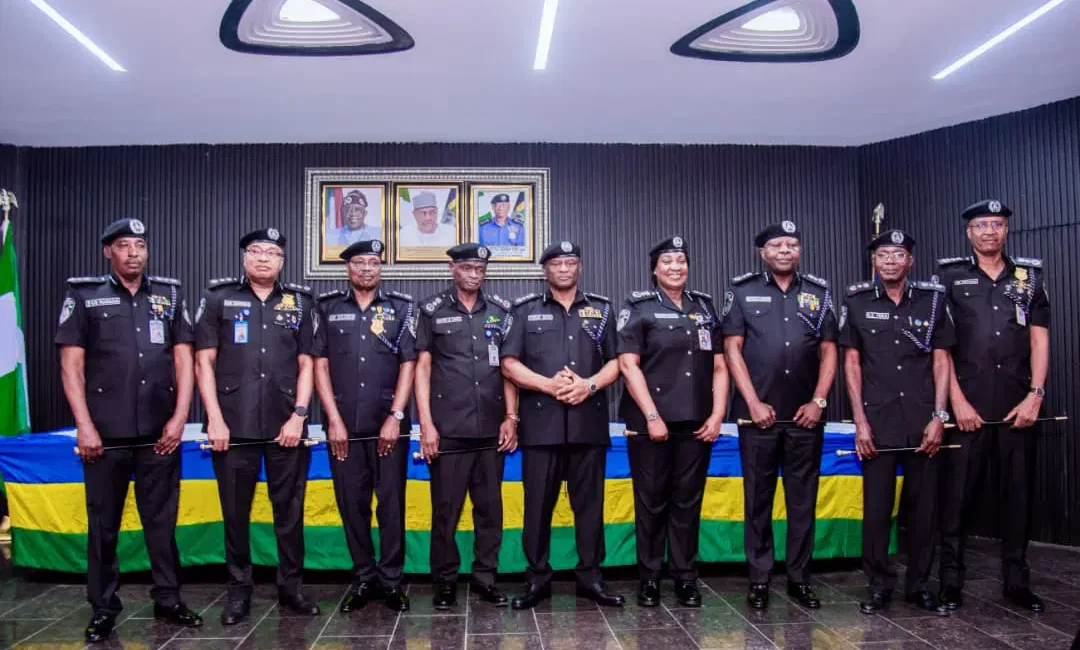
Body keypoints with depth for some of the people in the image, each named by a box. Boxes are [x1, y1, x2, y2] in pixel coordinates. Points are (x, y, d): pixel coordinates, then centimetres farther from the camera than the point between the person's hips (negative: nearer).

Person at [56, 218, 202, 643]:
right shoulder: (84, 296, 4)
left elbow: (183, 358, 7)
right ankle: (103, 608, 19)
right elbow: (71, 364, 0)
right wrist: (84, 425, -8)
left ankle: (168, 600, 19)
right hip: (105, 432, -1)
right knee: (103, 524, 7)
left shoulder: (170, 295, 9)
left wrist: (180, 417, -2)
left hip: (160, 432, 2)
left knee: (162, 520, 8)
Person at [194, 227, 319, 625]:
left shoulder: (300, 302, 8)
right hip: (233, 426, -1)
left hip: (286, 426, 1)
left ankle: (291, 586, 20)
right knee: (235, 513, 8)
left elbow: (306, 363, 7)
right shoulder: (219, 297, 5)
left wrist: (299, 415, -3)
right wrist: (215, 419, -6)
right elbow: (204, 361, 2)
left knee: (290, 511, 7)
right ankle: (239, 590, 21)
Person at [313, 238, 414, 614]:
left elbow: (408, 365, 1)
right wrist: (334, 419, -4)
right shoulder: (328, 308, 7)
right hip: (343, 425, 1)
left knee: (391, 503, 2)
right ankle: (363, 579, 18)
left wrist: (395, 417, -7)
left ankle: (391, 580, 12)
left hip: (389, 425, -1)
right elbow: (320, 364, 3)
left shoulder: (400, 308, 5)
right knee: (351, 504, 6)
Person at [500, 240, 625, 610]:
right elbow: (510, 364, 1)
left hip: (589, 422, 1)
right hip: (540, 422, -1)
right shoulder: (526, 310, 8)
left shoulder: (601, 309, 12)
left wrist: (590, 385, -10)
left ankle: (590, 577, 15)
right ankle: (537, 578, 13)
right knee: (538, 503, 2)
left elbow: (616, 362, 8)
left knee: (589, 502, 6)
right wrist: (549, 385, -12)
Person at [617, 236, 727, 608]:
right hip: (650, 424, -3)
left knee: (688, 503, 8)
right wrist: (652, 416, -13)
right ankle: (649, 578, 14)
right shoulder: (638, 308, 0)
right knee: (651, 503, 3)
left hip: (696, 425, 4)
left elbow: (720, 367, 12)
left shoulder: (705, 308, 12)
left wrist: (717, 415, 1)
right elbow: (628, 365, -8)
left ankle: (686, 578, 17)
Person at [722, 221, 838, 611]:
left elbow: (829, 351, 8)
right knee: (758, 499, 5)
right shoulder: (742, 291, 2)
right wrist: (754, 403, -8)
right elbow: (732, 349, -2)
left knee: (803, 499, 7)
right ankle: (759, 580, 13)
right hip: (758, 414, -2)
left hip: (806, 415, 2)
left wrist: (818, 401, -2)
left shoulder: (819, 293, 9)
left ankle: (799, 579, 17)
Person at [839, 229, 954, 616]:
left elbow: (941, 360, 6)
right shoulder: (857, 302, 3)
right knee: (876, 506, 1)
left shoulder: (933, 300, 5)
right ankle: (879, 586, 13)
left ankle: (919, 585, 19)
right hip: (877, 421, -1)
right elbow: (852, 362, 3)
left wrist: (939, 416, -2)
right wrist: (860, 421, -3)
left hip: (924, 421, 1)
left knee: (924, 505, 7)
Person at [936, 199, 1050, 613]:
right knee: (957, 493, 0)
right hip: (968, 405, -2)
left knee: (1018, 492, 7)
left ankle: (1017, 580, 18)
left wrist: (1035, 394, -3)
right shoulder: (951, 276, 4)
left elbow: (1039, 338, 7)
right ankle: (951, 580, 9)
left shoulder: (1030, 276, 11)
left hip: (1018, 406, 2)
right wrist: (957, 400, -7)